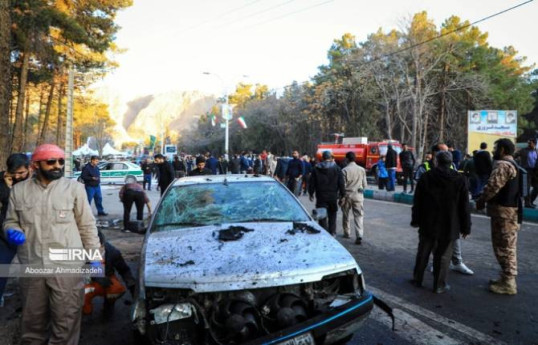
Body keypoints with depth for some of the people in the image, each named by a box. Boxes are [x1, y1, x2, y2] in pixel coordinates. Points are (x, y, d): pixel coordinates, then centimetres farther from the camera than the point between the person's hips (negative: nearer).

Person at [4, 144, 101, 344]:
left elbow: (87, 226, 3)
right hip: (31, 267, 2)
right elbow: (10, 221, 16)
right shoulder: (19, 190, 6)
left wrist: (94, 255, 0)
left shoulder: (74, 188, 0)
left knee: (66, 320, 4)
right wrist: (11, 231, -7)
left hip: (67, 267, -2)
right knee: (32, 320, 17)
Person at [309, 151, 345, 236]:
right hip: (333, 196, 1)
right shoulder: (337, 168, -1)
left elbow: (312, 183, 3)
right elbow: (341, 183, -2)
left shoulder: (316, 169, 0)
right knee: (332, 215, 15)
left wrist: (311, 194, 12)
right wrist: (342, 194, 4)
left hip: (321, 197, 0)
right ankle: (332, 232, 15)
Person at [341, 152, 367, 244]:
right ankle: (359, 236, -13)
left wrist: (341, 197, -3)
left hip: (347, 194, -2)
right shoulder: (362, 169, 2)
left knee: (346, 215, 15)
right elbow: (365, 184, 7)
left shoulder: (345, 170, -8)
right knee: (358, 216, 0)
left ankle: (347, 233, 28)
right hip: (358, 195, 2)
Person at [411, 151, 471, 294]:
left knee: (423, 252, 13)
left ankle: (417, 279, 24)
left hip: (428, 224, 1)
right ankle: (439, 285, 12)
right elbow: (464, 207, -2)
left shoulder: (425, 177, -3)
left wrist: (415, 220, 10)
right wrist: (465, 227, 5)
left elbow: (417, 202, 0)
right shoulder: (459, 180, -4)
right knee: (443, 256, 6)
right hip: (448, 226, -1)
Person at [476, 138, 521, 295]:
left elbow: (492, 186, -23)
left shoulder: (502, 165, -16)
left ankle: (508, 283, 1)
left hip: (503, 211, -11)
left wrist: (480, 201, -7)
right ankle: (507, 277, 26)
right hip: (510, 208, 11)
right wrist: (485, 200, 12)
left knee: (504, 247, -5)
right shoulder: (512, 165, 18)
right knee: (507, 246, 17)